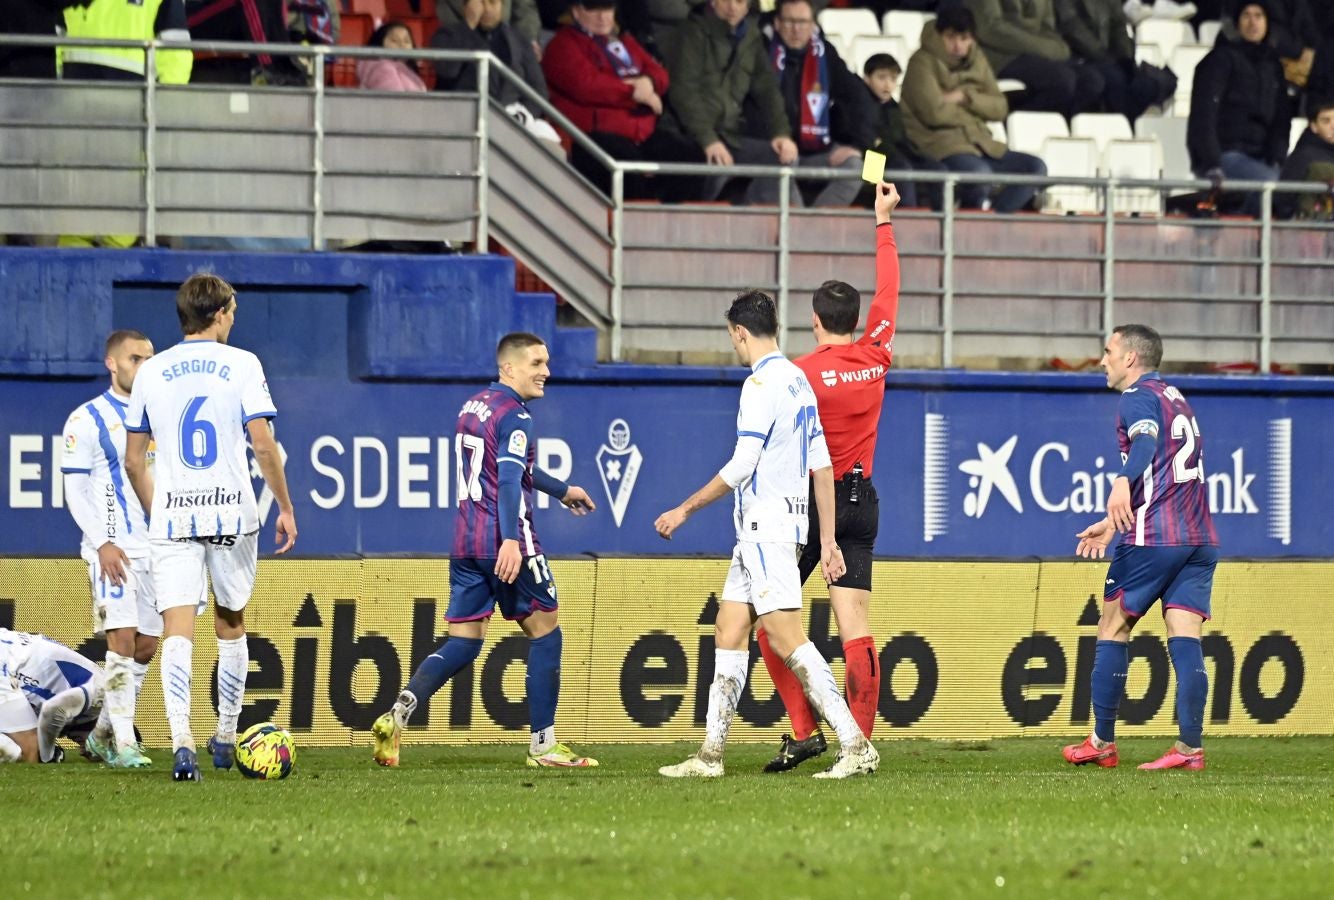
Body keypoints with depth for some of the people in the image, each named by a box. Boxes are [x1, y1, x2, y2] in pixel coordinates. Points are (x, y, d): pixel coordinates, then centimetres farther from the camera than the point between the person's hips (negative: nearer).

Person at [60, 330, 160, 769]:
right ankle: (124, 744, -13)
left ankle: (102, 733, 20)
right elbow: (75, 490, -7)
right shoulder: (88, 420, -3)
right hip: (113, 547, -6)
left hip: (157, 547, 6)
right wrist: (103, 543, -17)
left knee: (146, 646, 6)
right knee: (123, 638, -14)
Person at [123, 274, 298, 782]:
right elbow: (263, 445, -7)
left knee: (178, 631, -6)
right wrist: (285, 508, 2)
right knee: (231, 626, 17)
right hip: (232, 513, -1)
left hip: (171, 517, 1)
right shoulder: (241, 365, -1)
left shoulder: (151, 372, 7)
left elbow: (133, 461, 11)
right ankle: (225, 739, 24)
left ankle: (181, 742, -23)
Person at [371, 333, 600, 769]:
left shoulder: (472, 408, 18)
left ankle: (398, 714, -16)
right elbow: (510, 478, -25)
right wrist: (511, 540, -35)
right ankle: (543, 745, 8)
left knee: (463, 643, 6)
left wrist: (561, 490, 45)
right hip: (507, 546, -8)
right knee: (545, 632, 7)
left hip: (466, 544, 8)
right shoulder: (514, 415, -11)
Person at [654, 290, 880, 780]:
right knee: (728, 631, 10)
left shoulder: (763, 382, -13)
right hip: (761, 532, 10)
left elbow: (742, 465, -17)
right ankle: (710, 754, 11)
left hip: (766, 527, -10)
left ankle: (855, 743, -18)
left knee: (785, 637, -13)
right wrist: (827, 540, 16)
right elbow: (823, 466, 15)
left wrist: (685, 510, -8)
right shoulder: (798, 380, 15)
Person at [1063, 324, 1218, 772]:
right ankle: (1190, 747, -12)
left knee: (1113, 629, 5)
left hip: (1153, 539, -7)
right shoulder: (1177, 400, 25)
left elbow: (1146, 441, -25)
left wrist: (1123, 482, -43)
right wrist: (1114, 523, 39)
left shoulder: (1138, 397, -3)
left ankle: (1102, 742, 8)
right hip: (1200, 538, 7)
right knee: (1185, 638, -1)